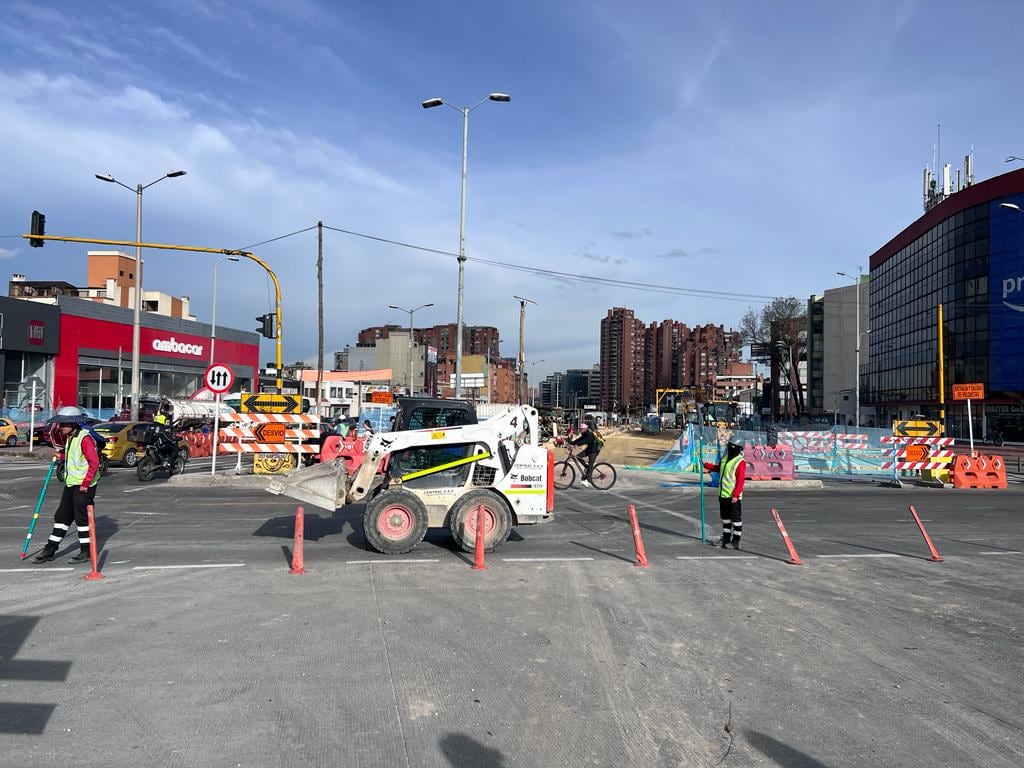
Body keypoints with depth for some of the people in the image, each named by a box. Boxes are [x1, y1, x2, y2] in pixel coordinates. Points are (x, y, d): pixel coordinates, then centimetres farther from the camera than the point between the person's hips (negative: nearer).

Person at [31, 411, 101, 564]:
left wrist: (85, 484, -21)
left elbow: (94, 462, -23)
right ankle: (50, 549, 21)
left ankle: (86, 551, 8)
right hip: (71, 483, 9)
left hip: (83, 485, -9)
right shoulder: (69, 438, 12)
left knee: (82, 517, -2)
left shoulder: (85, 438, -19)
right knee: (62, 516, 13)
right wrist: (62, 456, 9)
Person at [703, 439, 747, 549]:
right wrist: (706, 465, 25)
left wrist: (736, 495, -24)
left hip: (733, 496, -8)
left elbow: (740, 480, -19)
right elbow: (719, 468, 29)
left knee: (736, 518, -1)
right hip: (723, 495, 9)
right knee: (725, 517, 16)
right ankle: (726, 538, 26)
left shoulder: (740, 462, -15)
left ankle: (736, 540, 7)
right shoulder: (725, 458, 11)